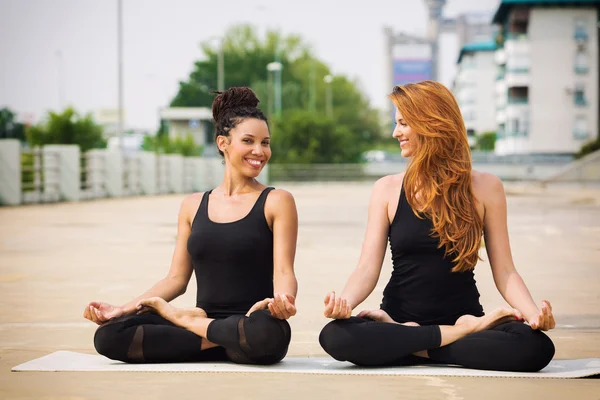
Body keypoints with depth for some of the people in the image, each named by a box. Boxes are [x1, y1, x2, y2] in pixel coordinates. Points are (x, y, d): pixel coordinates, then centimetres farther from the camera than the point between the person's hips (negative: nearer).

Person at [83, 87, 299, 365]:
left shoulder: (277, 202, 2)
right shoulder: (193, 206, 14)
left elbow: (283, 271, -7)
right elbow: (177, 278, 13)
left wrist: (283, 300, -31)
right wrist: (123, 309, -1)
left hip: (251, 324, -3)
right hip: (204, 317, 3)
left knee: (265, 331, -42)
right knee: (108, 336, -19)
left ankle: (186, 319, -12)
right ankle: (217, 342, -10)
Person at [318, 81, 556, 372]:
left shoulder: (484, 188, 1)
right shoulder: (387, 190, 4)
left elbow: (504, 272, -1)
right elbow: (368, 268, -4)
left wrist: (534, 313, -21)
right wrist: (345, 302, -26)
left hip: (464, 314, 0)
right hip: (399, 319, 1)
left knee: (536, 346, -32)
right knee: (335, 336, -32)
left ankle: (412, 346, -15)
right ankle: (463, 333, -18)